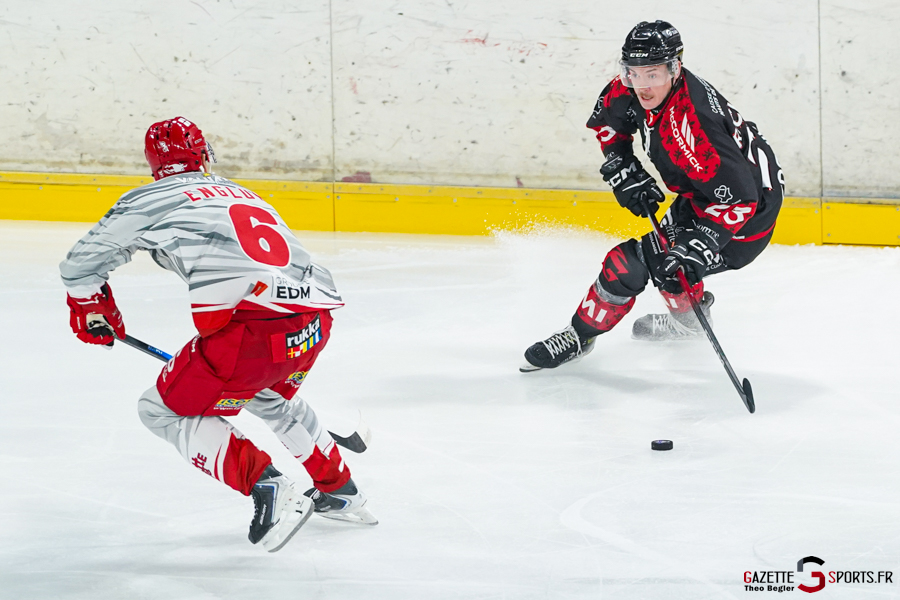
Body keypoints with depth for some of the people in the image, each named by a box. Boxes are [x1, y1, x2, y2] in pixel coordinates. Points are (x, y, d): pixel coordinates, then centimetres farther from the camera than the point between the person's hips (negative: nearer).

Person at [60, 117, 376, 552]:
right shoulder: (240, 193, 31)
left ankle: (267, 487, -6)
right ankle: (339, 493, 40)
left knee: (167, 410, 10)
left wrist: (93, 311, 39)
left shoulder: (149, 201, 12)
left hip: (255, 326, -7)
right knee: (268, 396, 37)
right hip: (316, 317, 7)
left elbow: (81, 264, 18)